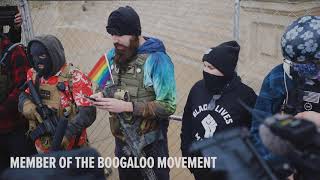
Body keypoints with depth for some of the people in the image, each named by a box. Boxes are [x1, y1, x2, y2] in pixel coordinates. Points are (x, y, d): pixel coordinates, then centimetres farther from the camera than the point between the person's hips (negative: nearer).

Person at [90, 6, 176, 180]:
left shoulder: (157, 59, -21)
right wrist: (103, 95, -8)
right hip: (121, 140, 6)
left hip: (150, 144, -6)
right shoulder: (113, 55, 0)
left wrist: (127, 106, -29)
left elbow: (168, 106, -23)